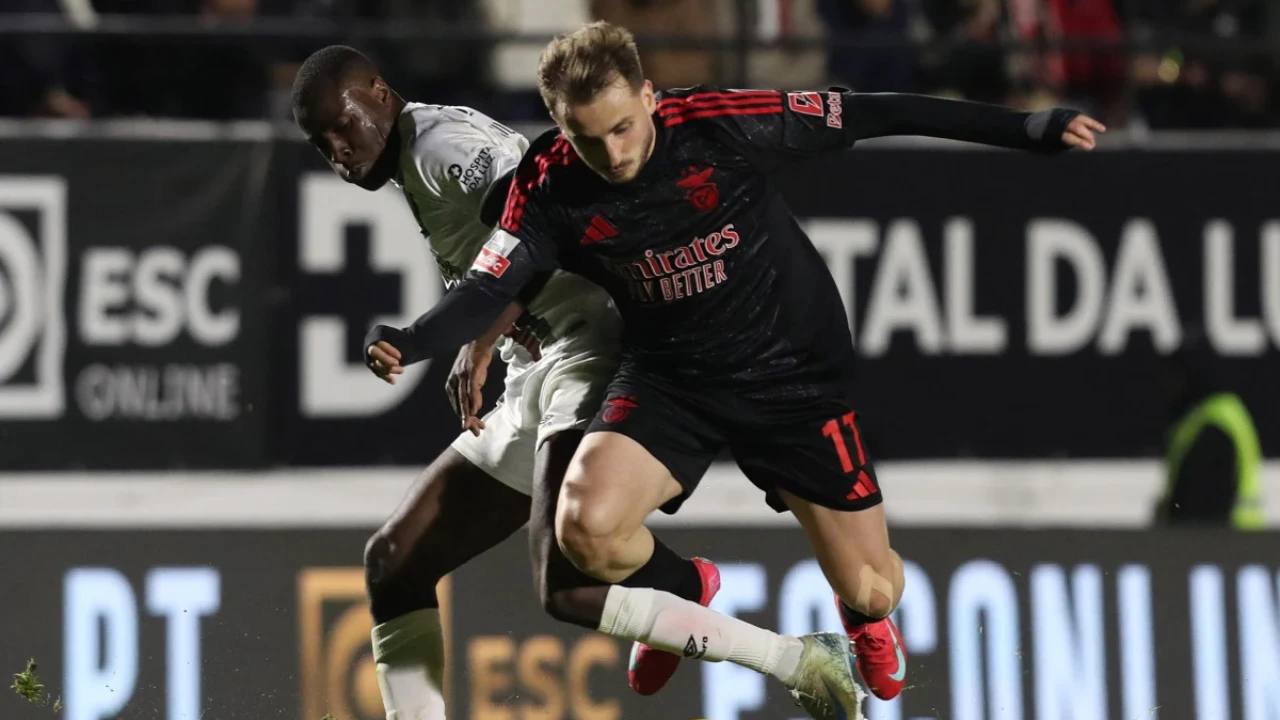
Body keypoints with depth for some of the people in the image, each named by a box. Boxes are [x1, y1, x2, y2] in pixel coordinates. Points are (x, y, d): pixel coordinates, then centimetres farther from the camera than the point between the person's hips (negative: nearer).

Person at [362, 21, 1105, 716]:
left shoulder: (722, 126, -23)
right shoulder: (551, 185, -15)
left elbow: (867, 116, -18)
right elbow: (490, 288, -17)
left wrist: (1024, 129, -18)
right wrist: (412, 341, -39)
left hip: (795, 372, -1)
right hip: (671, 378, 1)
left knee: (872, 589, 2)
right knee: (587, 527, -26)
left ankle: (865, 617, 45)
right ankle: (674, 593, 12)